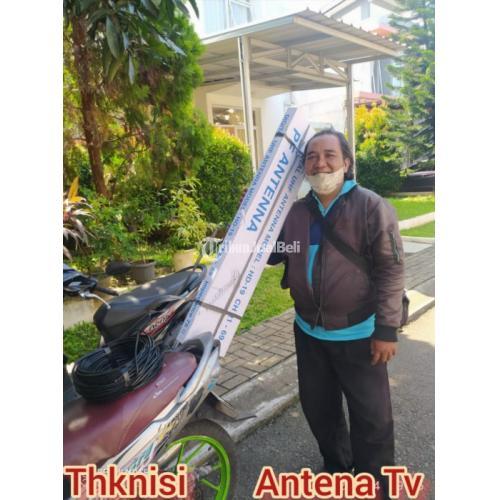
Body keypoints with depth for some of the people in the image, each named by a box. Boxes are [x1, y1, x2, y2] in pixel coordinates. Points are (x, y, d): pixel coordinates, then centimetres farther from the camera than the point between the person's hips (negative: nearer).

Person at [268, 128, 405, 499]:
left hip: (358, 334, -5)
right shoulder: (298, 211, 4)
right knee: (317, 406, 21)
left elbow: (391, 270, -13)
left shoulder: (371, 207, -12)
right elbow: (275, 253, 14)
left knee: (371, 416, 10)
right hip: (309, 332, 6)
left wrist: (386, 329, -16)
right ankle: (337, 467, 47)